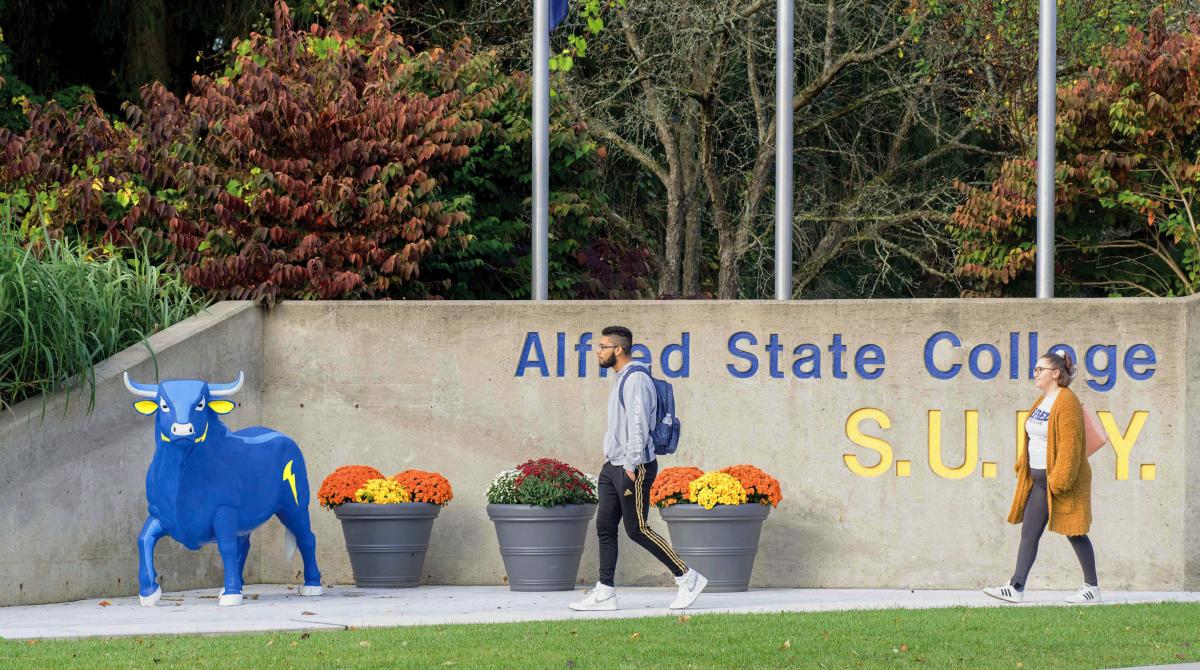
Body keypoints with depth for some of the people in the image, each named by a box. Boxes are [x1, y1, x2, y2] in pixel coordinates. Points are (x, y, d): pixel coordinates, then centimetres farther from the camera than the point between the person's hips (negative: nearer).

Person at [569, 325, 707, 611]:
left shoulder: (636, 379, -15)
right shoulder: (621, 379, 17)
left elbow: (638, 425, -21)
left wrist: (631, 467, -22)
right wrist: (614, 461, 18)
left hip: (634, 468, -10)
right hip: (613, 466, 10)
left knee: (637, 529, -6)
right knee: (605, 527, 6)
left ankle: (687, 578, 3)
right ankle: (605, 592, 7)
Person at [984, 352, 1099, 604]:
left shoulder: (1067, 403, -16)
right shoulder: (1043, 401, 13)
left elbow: (1070, 444, -21)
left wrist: (1059, 480, -24)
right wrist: (1023, 465, 17)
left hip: (1063, 481, -9)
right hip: (1040, 480, 9)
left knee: (1075, 533, 0)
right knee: (1029, 533, 5)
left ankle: (1092, 588, 9)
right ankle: (1016, 588, 3)